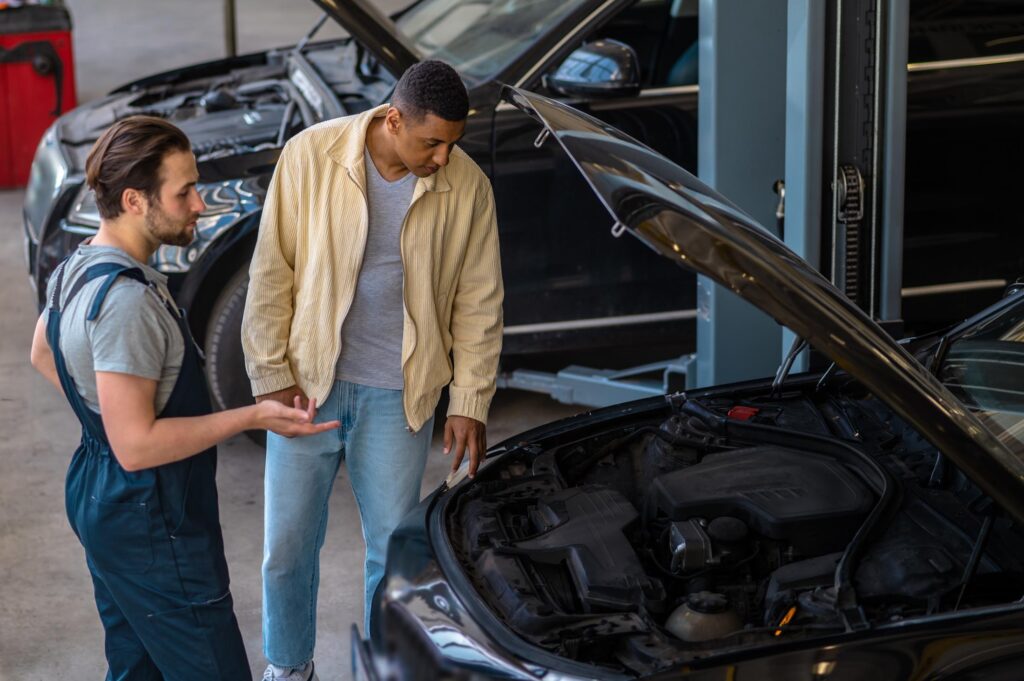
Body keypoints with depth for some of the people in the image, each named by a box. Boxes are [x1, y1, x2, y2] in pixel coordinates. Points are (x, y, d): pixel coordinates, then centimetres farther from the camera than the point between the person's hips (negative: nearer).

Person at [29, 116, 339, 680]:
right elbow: (136, 445, -28)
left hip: (98, 499, 11)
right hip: (150, 527, -11)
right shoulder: (126, 300, -28)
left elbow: (42, 353, 23)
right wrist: (254, 417, -26)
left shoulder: (79, 268, 3)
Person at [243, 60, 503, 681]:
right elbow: (272, 273, -5)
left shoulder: (467, 186, -8)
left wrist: (470, 404, -1)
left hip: (398, 396, 0)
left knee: (394, 547, 8)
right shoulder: (311, 155, -12)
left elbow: (479, 304, 1)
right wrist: (272, 375, -6)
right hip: (308, 381, 0)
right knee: (287, 543, 10)